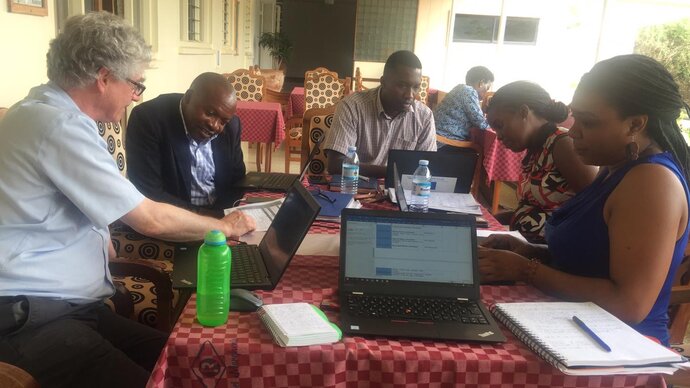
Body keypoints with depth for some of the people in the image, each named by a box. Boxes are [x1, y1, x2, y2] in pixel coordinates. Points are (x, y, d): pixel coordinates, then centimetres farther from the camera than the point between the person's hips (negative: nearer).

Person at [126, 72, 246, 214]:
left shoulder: (231, 126, -2)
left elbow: (237, 181, 7)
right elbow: (149, 193, -18)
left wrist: (219, 215, -13)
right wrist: (205, 216, -22)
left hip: (220, 215, 5)